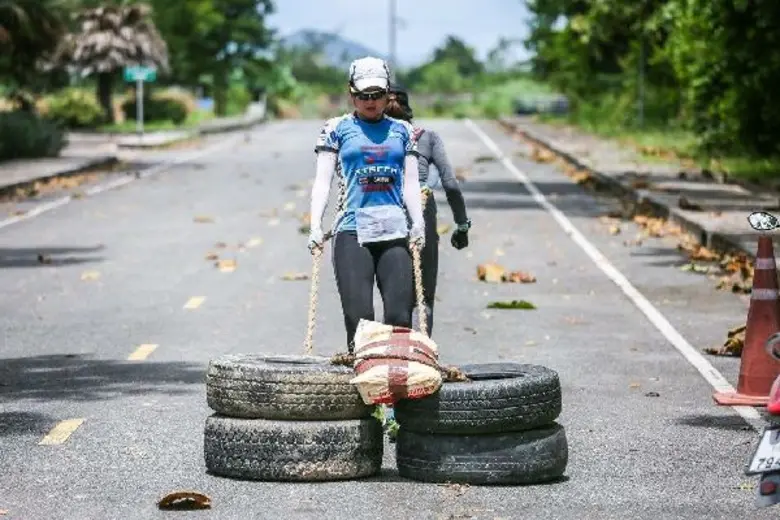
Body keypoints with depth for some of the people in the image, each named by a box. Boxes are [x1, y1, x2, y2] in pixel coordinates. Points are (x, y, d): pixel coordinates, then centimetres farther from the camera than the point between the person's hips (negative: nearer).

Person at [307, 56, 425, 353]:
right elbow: (322, 181, 7)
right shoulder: (337, 129, 11)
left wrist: (418, 223, 1)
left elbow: (411, 183, 16)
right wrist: (315, 226, -5)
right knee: (358, 317, -12)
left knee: (400, 317, -7)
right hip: (352, 231, -2)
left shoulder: (402, 131, 17)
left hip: (396, 231, 2)